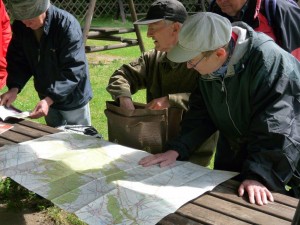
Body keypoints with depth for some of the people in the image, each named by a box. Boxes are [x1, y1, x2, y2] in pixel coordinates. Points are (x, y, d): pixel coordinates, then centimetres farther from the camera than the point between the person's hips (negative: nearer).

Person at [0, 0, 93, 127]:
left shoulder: (67, 25, -27)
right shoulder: (20, 26, -10)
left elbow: (72, 71, -29)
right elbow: (18, 60, -2)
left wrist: (49, 99, -38)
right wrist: (14, 87, -20)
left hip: (72, 99, -5)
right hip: (47, 98, 5)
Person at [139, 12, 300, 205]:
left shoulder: (269, 60, -30)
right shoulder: (209, 69, -7)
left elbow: (276, 127, -32)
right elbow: (201, 114, 0)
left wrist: (258, 175, -37)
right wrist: (177, 149, -12)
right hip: (232, 159, 6)